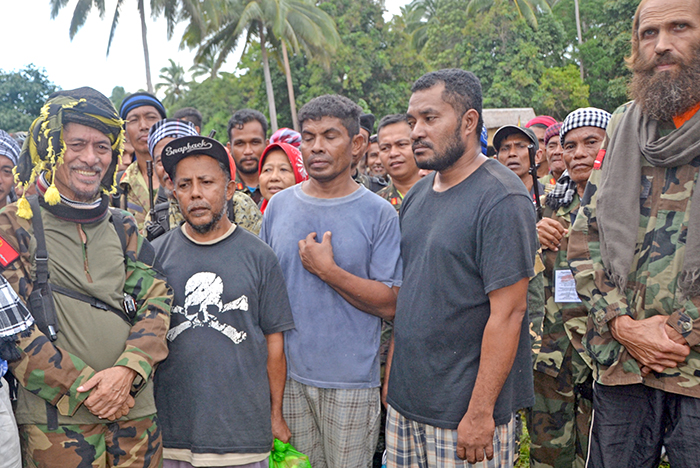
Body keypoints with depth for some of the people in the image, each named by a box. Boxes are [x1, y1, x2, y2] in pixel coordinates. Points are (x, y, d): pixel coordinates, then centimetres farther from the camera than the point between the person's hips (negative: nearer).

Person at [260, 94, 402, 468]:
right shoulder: (278, 206, 5)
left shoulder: (378, 213, -5)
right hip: (287, 375, 3)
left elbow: (389, 304, -8)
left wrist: (327, 270, -17)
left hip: (351, 383, -3)